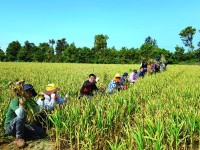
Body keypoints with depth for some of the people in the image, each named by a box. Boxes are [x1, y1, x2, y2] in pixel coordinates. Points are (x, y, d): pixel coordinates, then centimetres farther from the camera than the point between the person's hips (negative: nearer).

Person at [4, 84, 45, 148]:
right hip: (10, 127, -6)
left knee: (41, 132, -7)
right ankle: (19, 137, -15)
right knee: (21, 116, -36)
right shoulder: (15, 101, -22)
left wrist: (30, 99, -12)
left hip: (21, 126, 6)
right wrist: (21, 100, -39)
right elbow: (20, 114, -40)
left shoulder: (27, 101, 0)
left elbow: (37, 110, -9)